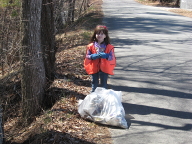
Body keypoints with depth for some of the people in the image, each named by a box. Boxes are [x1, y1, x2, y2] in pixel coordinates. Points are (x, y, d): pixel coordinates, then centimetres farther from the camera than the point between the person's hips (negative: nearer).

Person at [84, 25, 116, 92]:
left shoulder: (109, 47, -6)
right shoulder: (91, 46, -3)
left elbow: (112, 57, -6)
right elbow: (87, 56, 0)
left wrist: (106, 56, -26)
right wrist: (92, 56, -20)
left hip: (104, 69, -1)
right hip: (94, 68, 1)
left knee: (103, 85, 12)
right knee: (94, 84, 13)